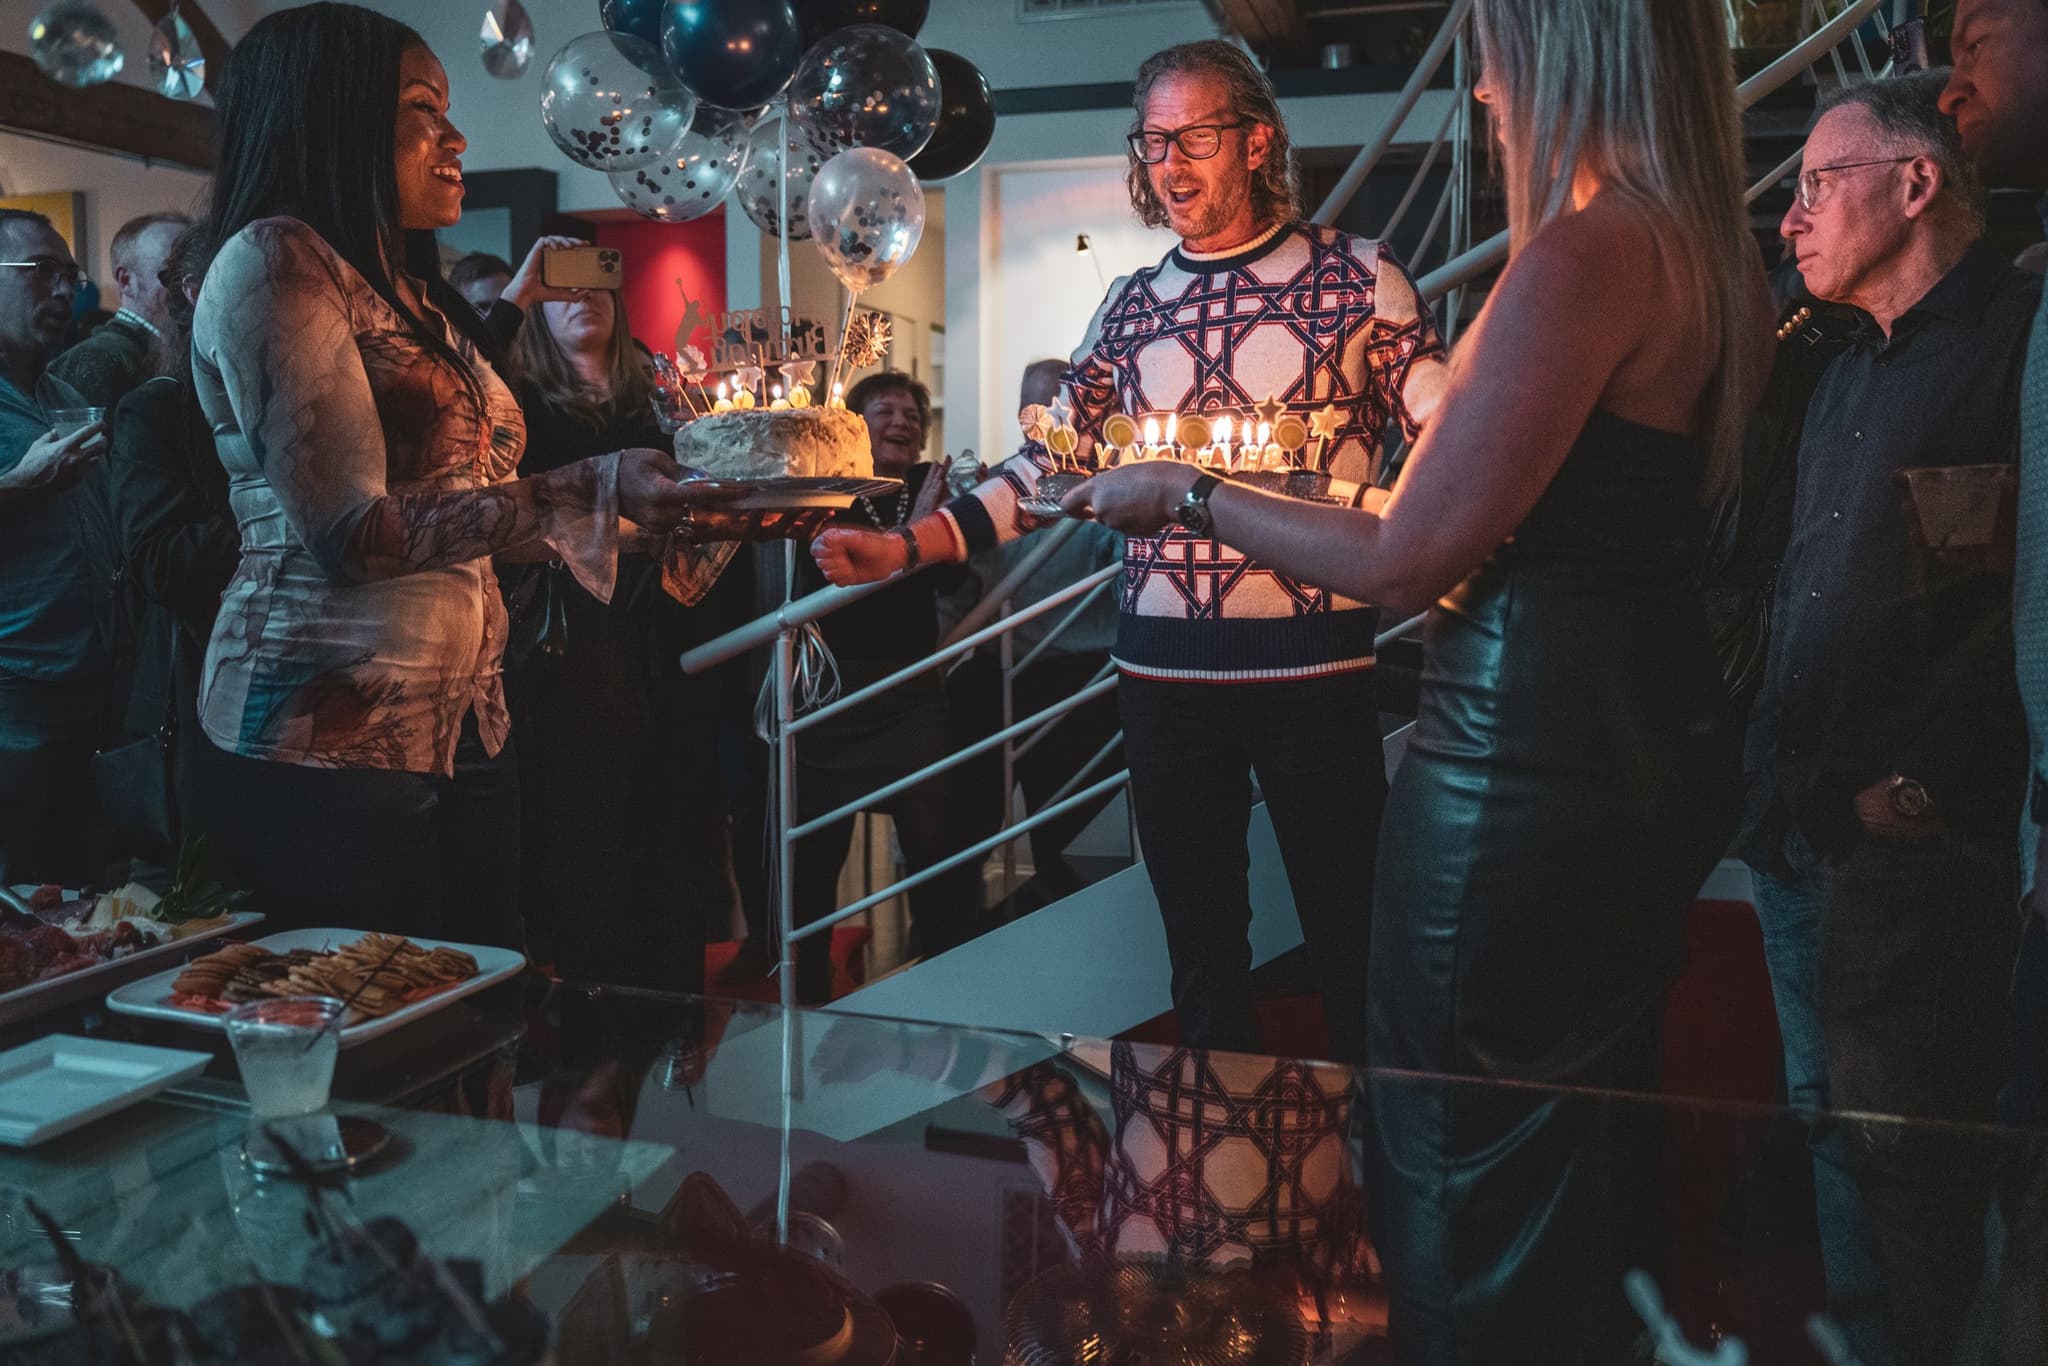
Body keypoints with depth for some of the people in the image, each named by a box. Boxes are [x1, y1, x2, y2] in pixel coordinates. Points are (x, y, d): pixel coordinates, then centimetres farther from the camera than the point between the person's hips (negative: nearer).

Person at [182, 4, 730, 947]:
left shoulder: (411, 294, 16)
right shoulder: (273, 259, -8)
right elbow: (353, 533, -18)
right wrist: (591, 488, -21)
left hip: (462, 720, 8)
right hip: (330, 733, -8)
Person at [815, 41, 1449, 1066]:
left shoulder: (1357, 277, 1)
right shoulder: (1131, 309, 11)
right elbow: (1048, 467, 9)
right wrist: (904, 548, -1)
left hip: (1314, 659, -3)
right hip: (1163, 666, 4)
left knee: (1349, 939, 5)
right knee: (1200, 941, 13)